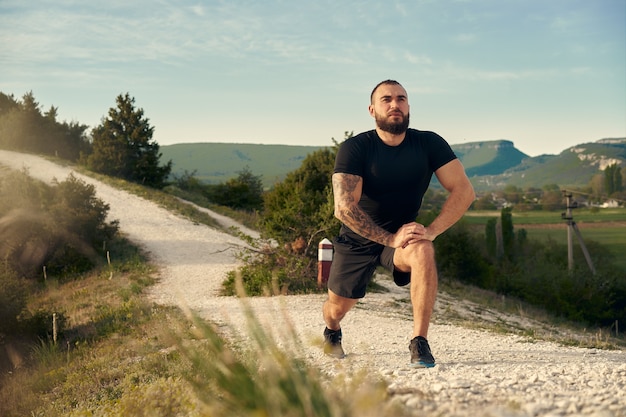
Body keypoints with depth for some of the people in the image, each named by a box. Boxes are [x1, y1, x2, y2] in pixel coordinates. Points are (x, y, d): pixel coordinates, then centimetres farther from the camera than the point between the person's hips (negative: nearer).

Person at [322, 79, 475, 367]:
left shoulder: (429, 144, -13)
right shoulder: (355, 148, -20)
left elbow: (464, 191, -16)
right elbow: (344, 208, -28)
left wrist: (431, 231, -30)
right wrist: (391, 239, -34)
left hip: (403, 233, 0)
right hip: (357, 239, 0)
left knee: (423, 251, -34)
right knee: (337, 308, 9)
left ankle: (419, 343, -26)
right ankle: (332, 332, 50)